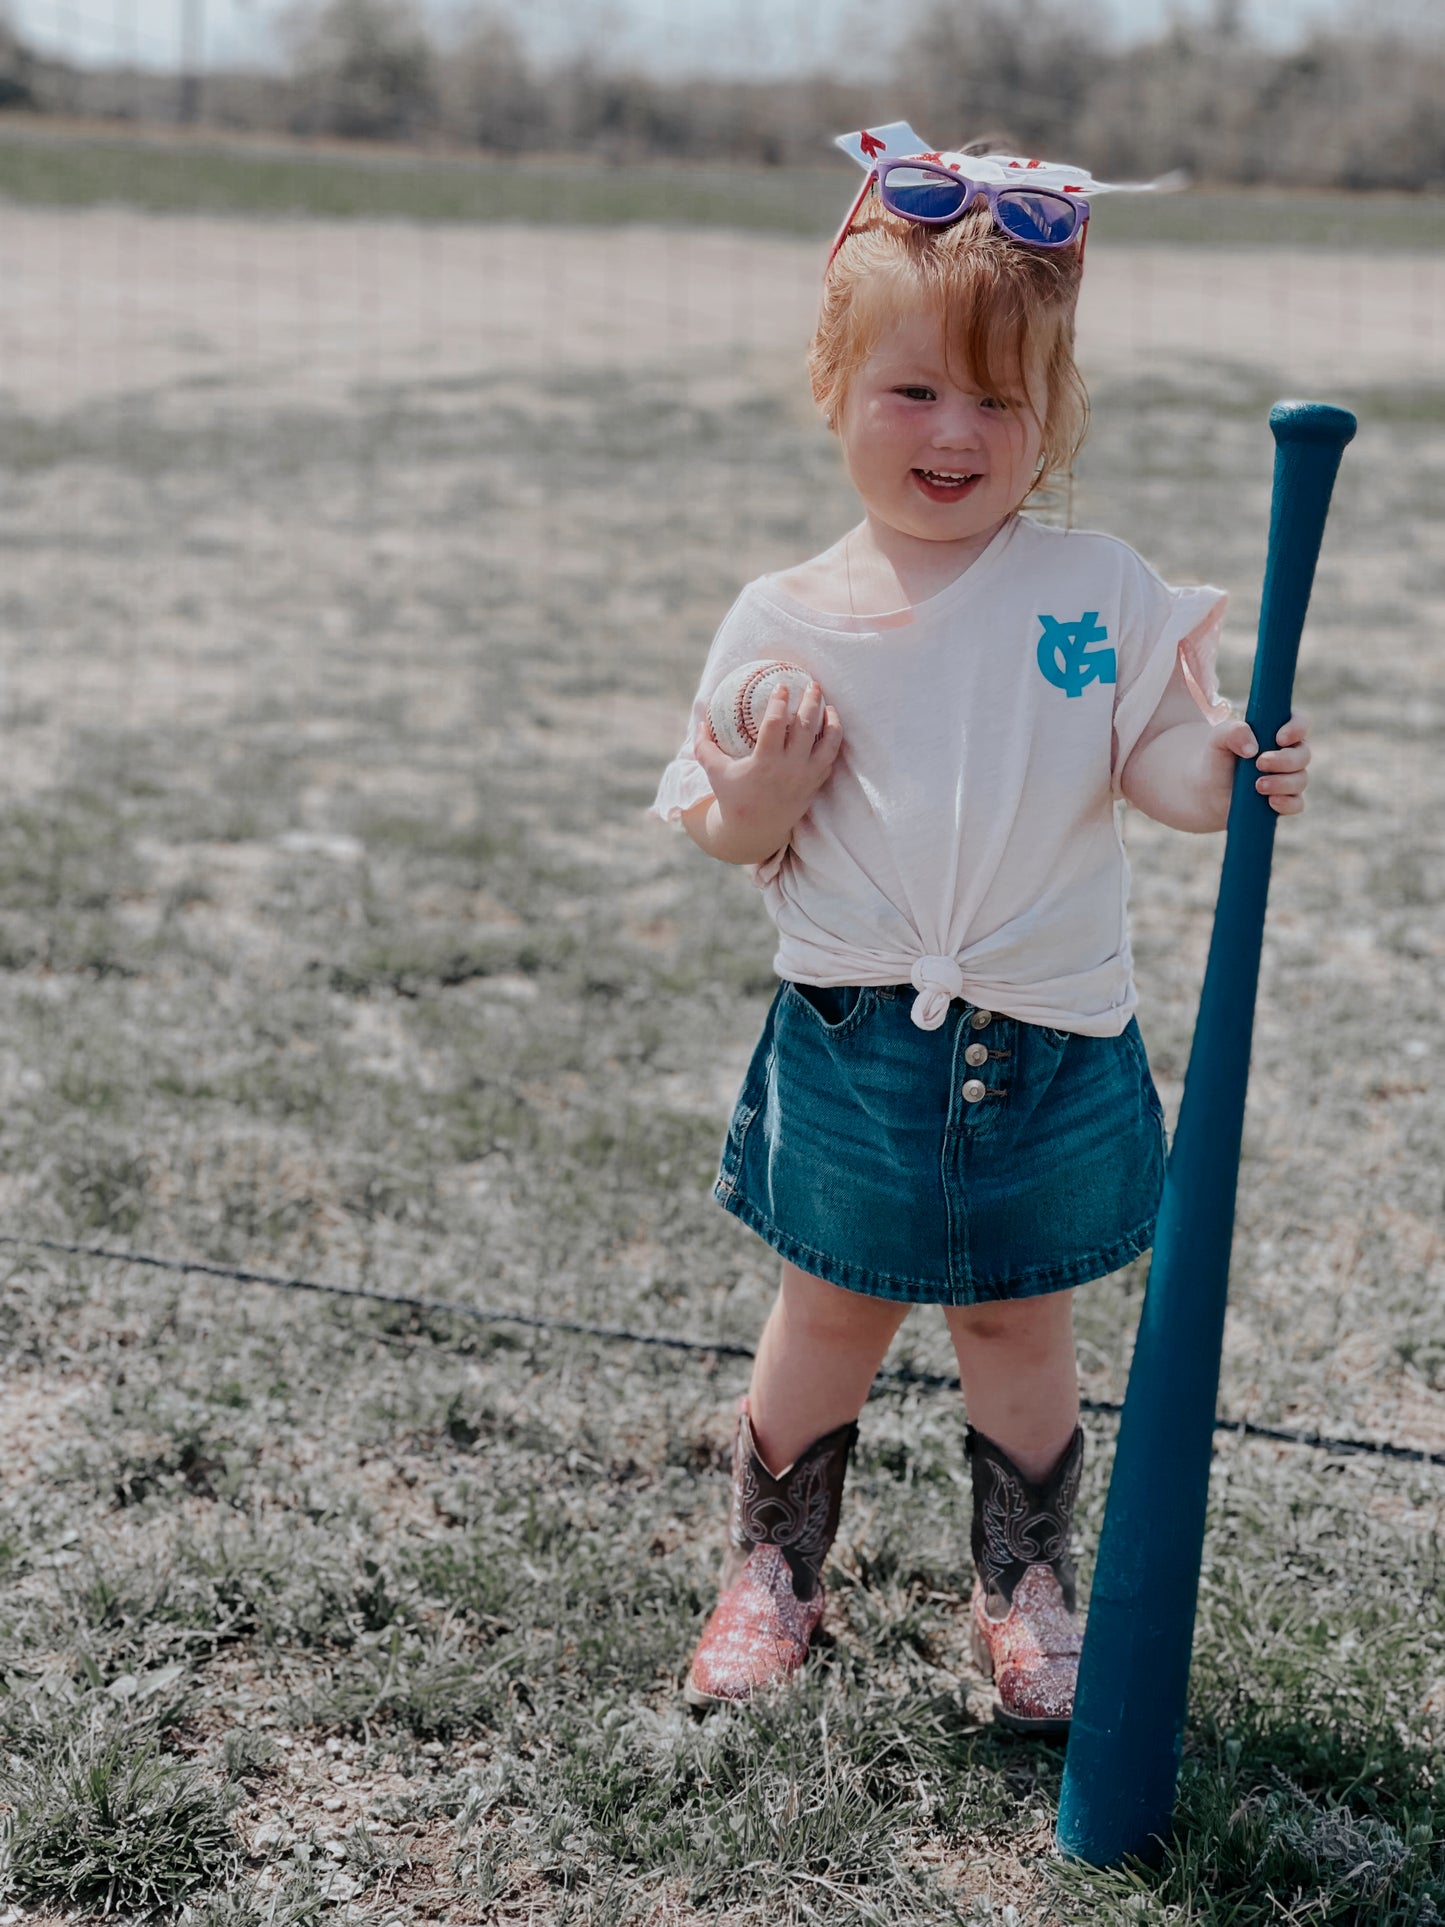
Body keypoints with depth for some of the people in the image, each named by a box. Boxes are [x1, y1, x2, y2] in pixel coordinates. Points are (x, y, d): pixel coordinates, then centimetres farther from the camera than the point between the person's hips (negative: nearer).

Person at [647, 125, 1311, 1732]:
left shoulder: (1099, 594, -6)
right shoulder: (786, 622, -5)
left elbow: (1154, 766, -8)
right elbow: (727, 835, 1)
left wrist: (1228, 767, -28)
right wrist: (759, 799, -20)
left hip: (1047, 1043, 0)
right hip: (853, 1041, 0)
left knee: (1017, 1320, 14)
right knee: (830, 1313, 14)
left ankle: (1024, 1590, 33)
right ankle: (770, 1571, 33)